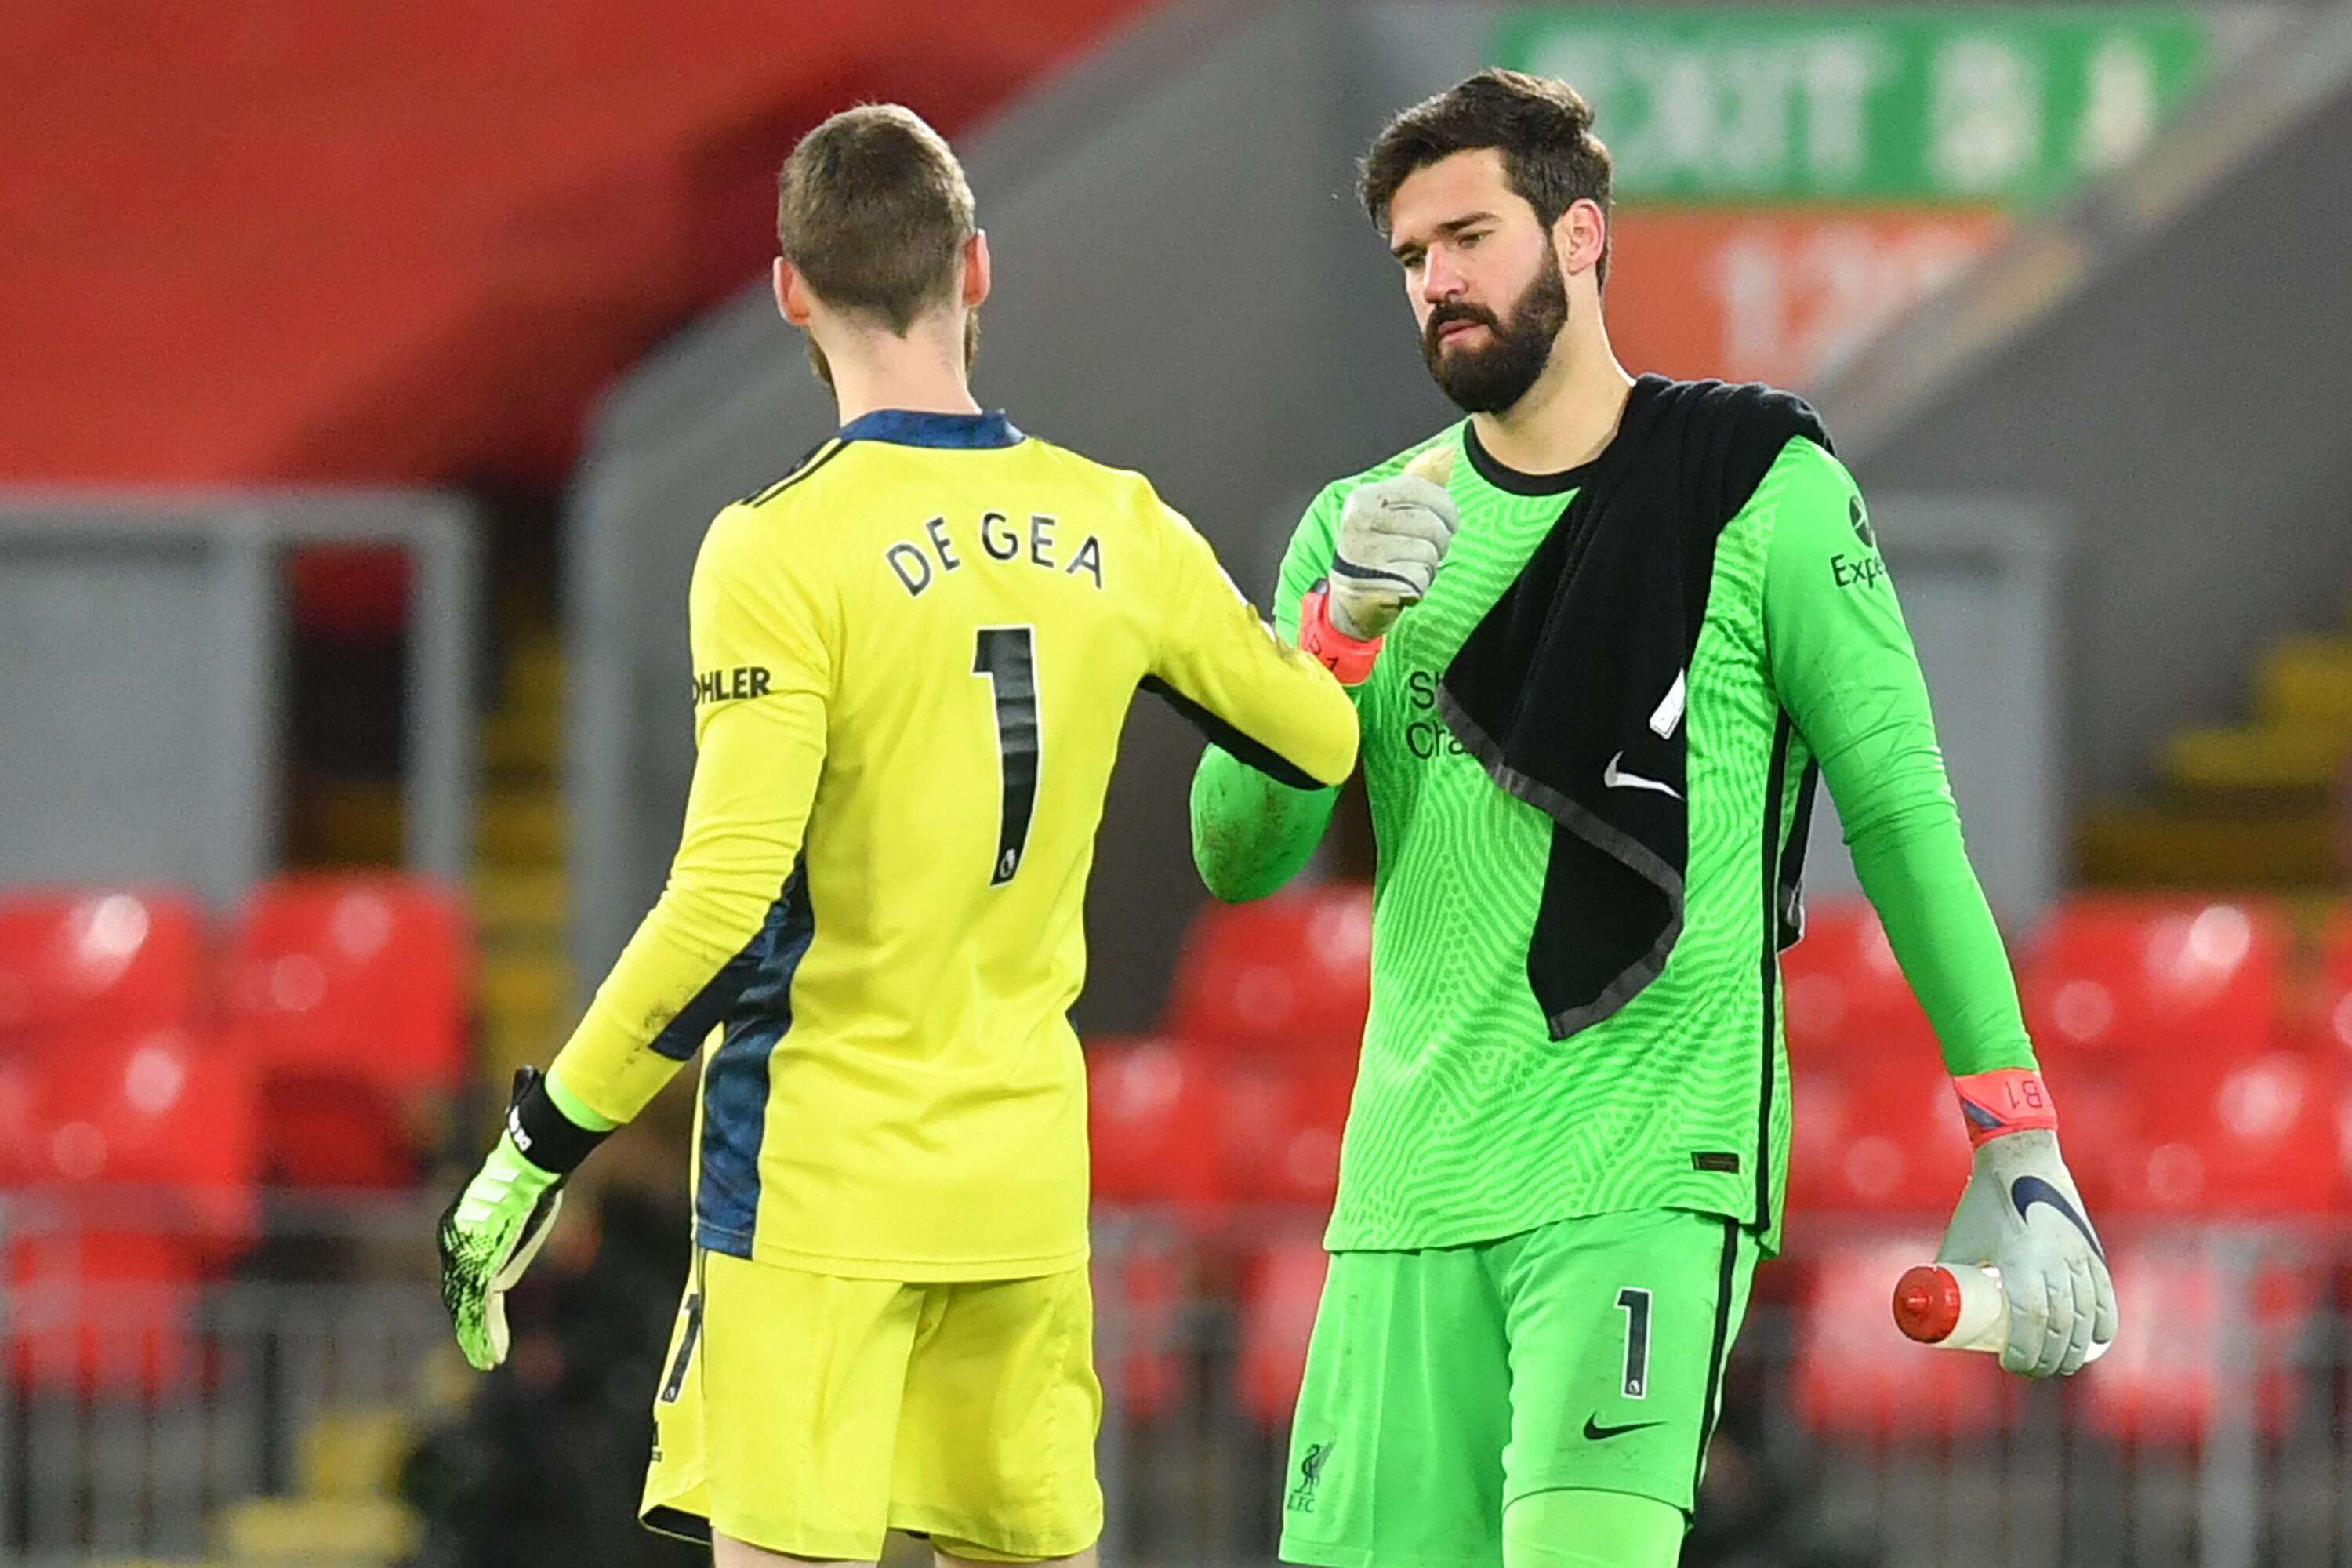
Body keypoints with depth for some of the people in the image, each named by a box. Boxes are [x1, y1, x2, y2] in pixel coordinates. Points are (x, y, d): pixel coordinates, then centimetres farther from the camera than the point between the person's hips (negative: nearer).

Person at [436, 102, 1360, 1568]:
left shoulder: (784, 546, -13)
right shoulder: (1115, 528, 3)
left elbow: (724, 906, -17)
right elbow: (1329, 737, 16)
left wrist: (538, 1150, -10)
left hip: (818, 1174, -5)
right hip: (1030, 1173, 5)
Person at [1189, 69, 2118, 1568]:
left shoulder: (1760, 489, 0)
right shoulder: (1367, 525, 12)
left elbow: (1904, 812, -1)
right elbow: (1238, 856, 5)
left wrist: (2021, 1148, -6)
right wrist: (1343, 628, -12)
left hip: (1649, 1176, -5)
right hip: (1409, 1190, 5)